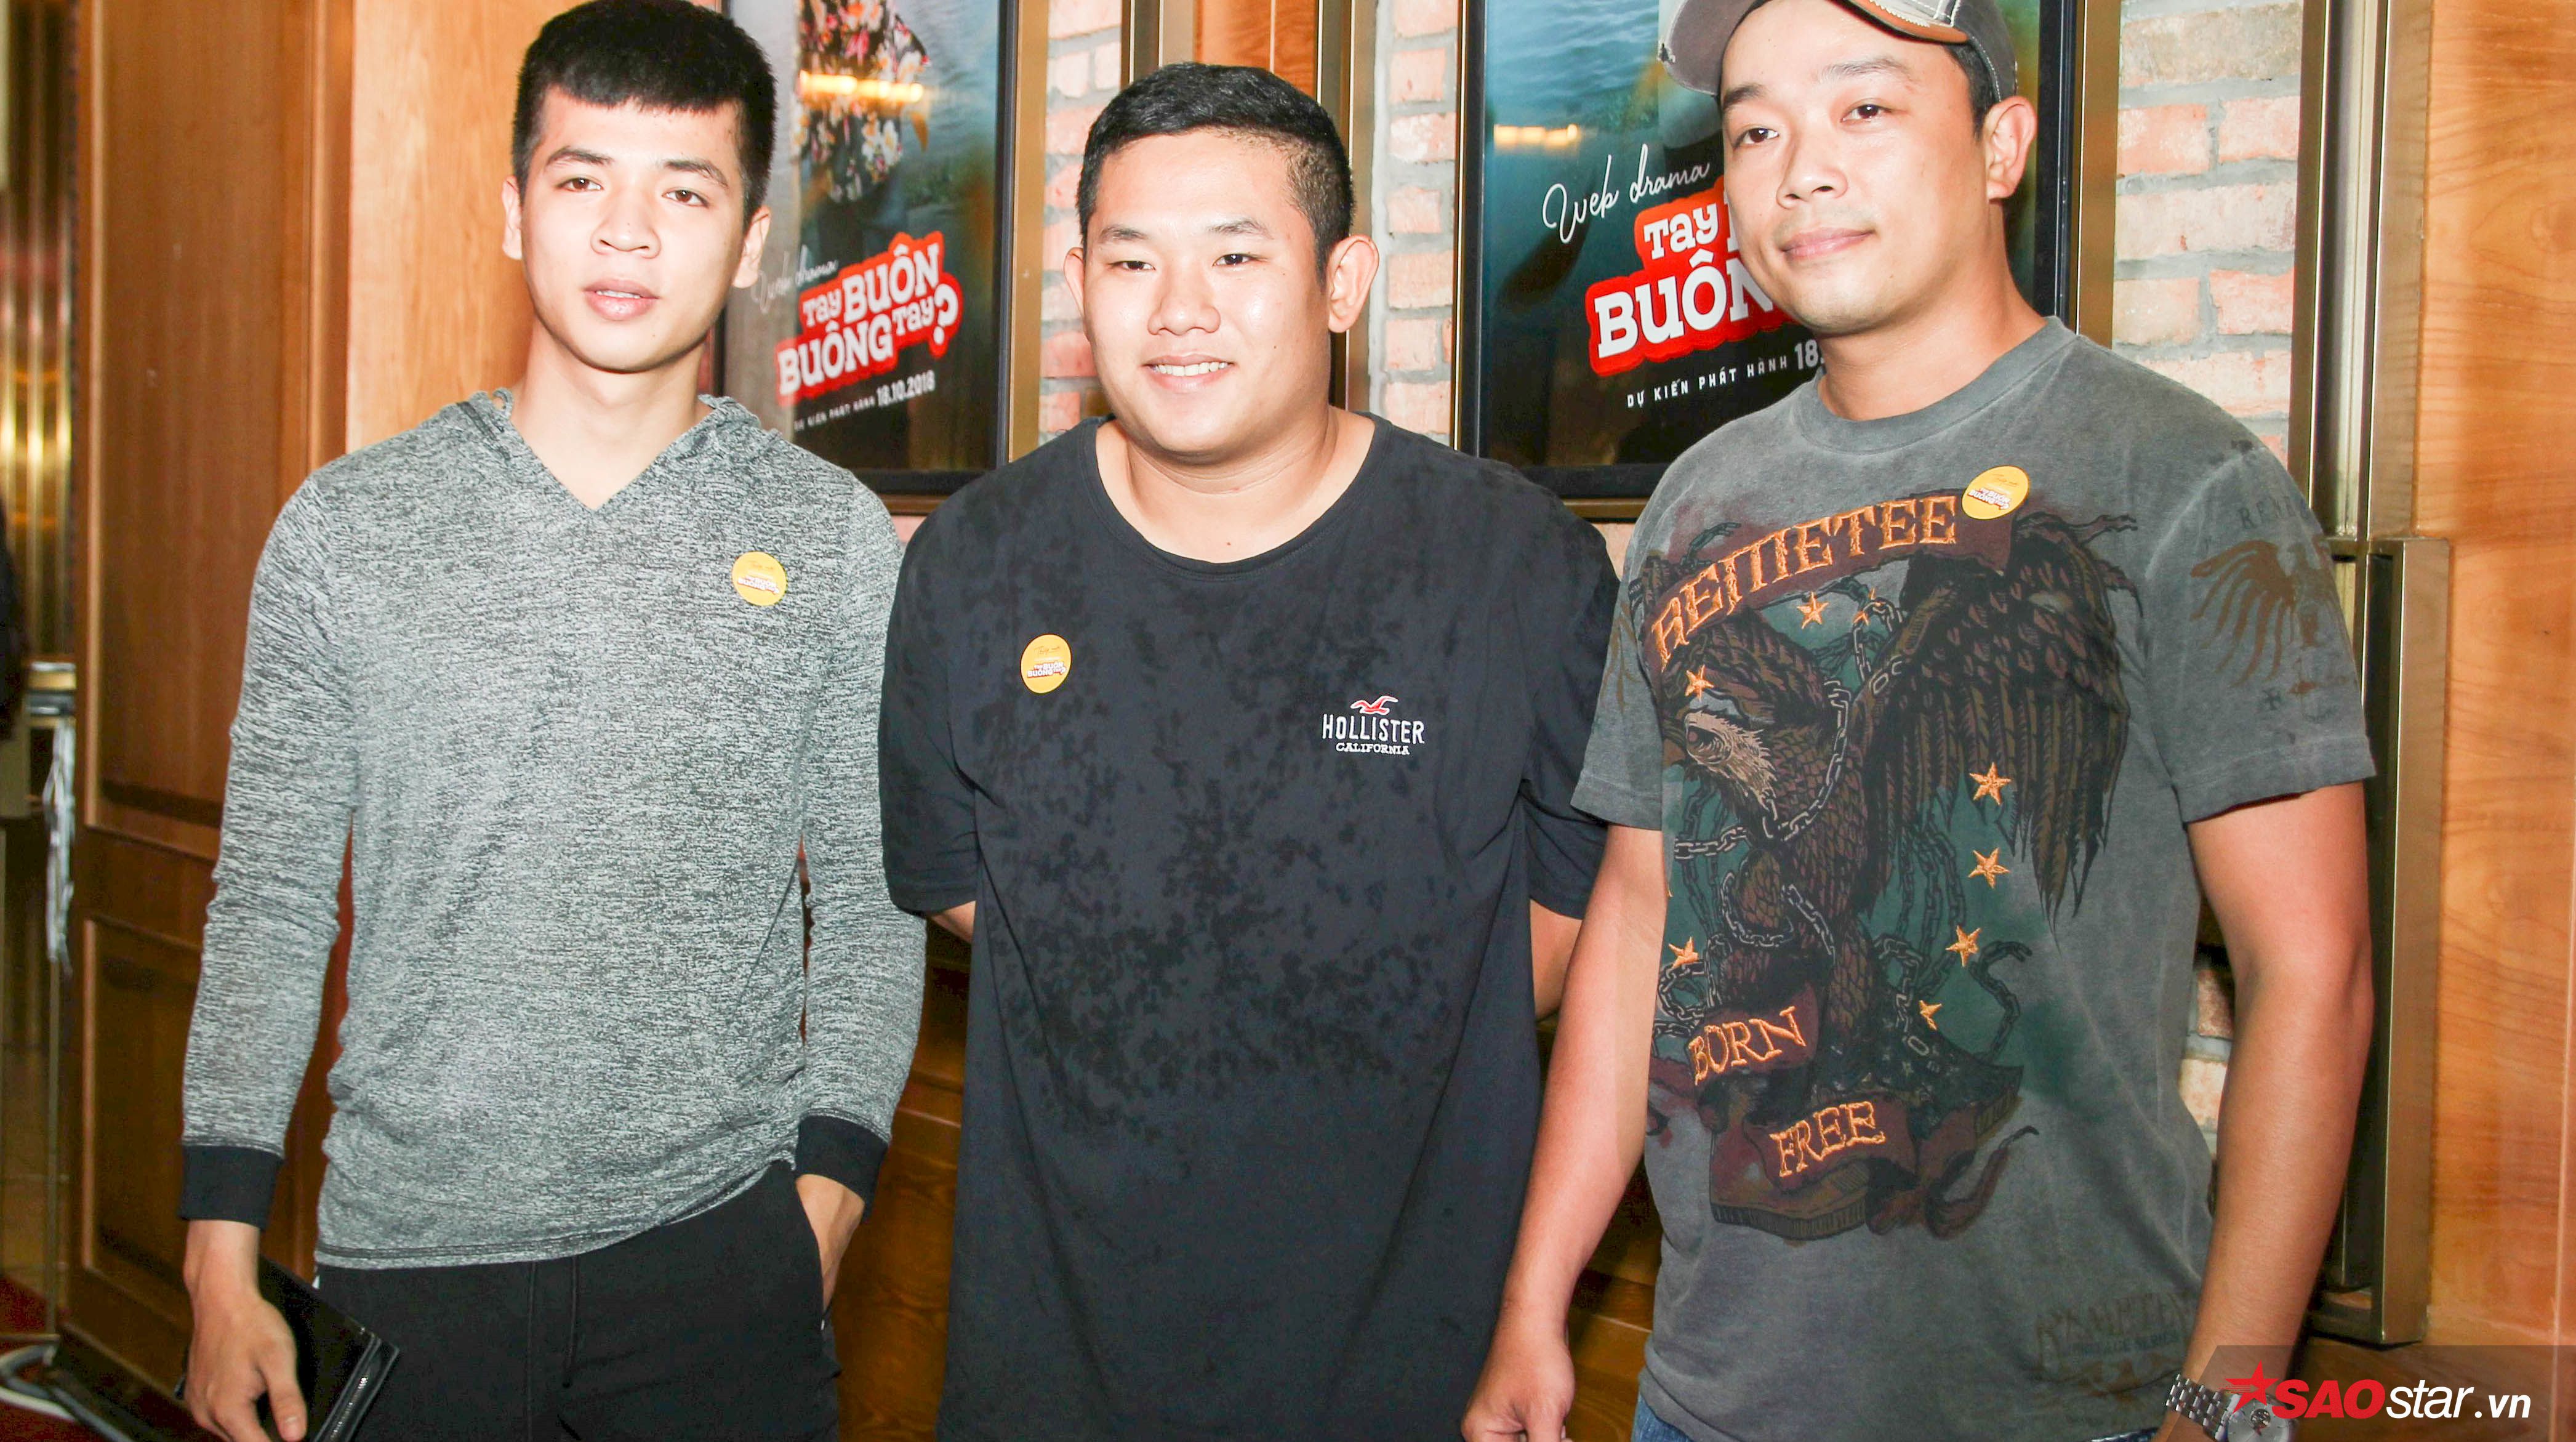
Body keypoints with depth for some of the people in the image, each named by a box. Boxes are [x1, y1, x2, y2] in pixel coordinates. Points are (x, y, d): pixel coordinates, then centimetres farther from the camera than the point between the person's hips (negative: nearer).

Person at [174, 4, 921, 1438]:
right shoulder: (348, 526, 1)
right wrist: (224, 1259, 1)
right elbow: (271, 903, 4)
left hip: (719, 1249, 0)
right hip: (408, 1258, 1)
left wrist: (825, 1195, -4)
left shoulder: (835, 537, -1)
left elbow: (870, 904, 3)